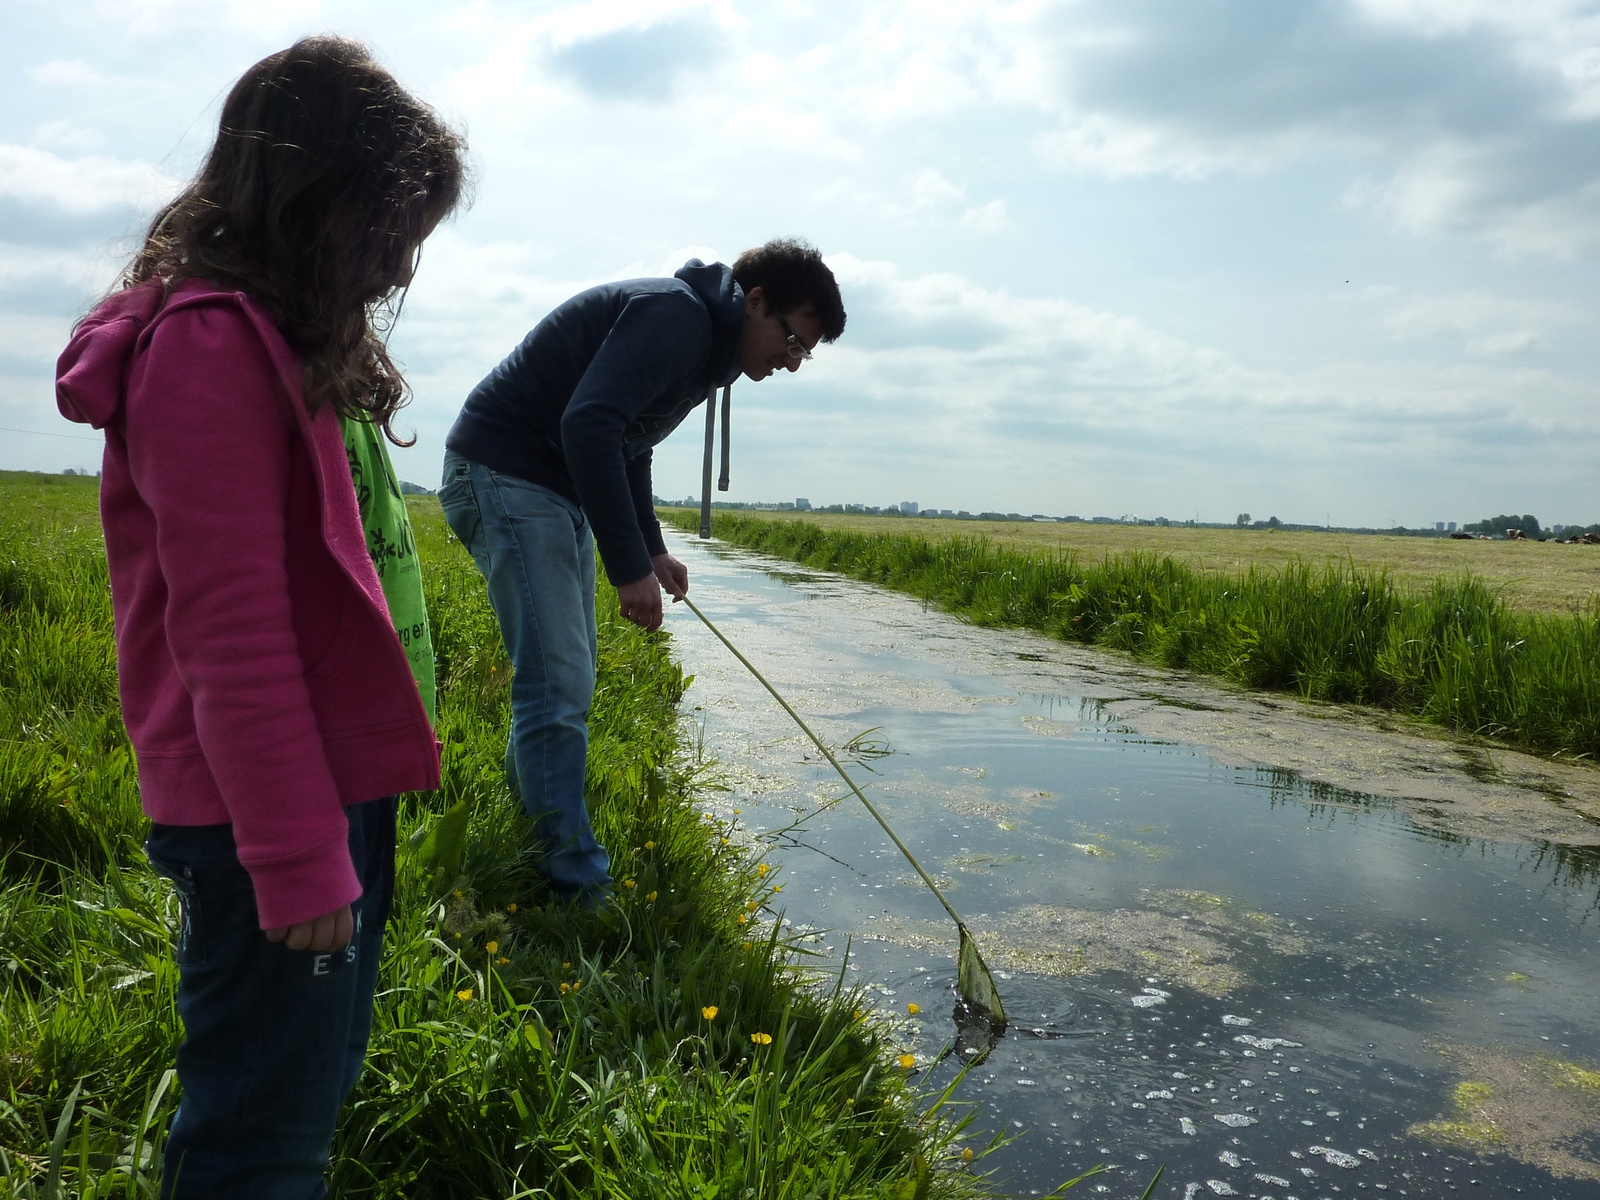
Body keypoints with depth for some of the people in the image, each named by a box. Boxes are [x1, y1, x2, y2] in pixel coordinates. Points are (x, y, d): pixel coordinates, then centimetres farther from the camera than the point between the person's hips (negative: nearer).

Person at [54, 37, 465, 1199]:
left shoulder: (290, 340, 13)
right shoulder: (212, 346, -17)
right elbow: (229, 630, -21)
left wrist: (342, 821, 18)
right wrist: (300, 859, -18)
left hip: (339, 785, 9)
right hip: (273, 815, -9)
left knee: (318, 1086, 22)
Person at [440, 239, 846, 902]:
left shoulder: (705, 346, 14)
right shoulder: (676, 314, -18)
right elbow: (588, 425, -31)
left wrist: (652, 550, 19)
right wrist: (629, 566, -29)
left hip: (559, 490, 11)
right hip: (504, 473, -11)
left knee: (566, 681, 13)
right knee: (559, 687, -13)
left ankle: (520, 825, 25)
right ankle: (580, 891, -8)